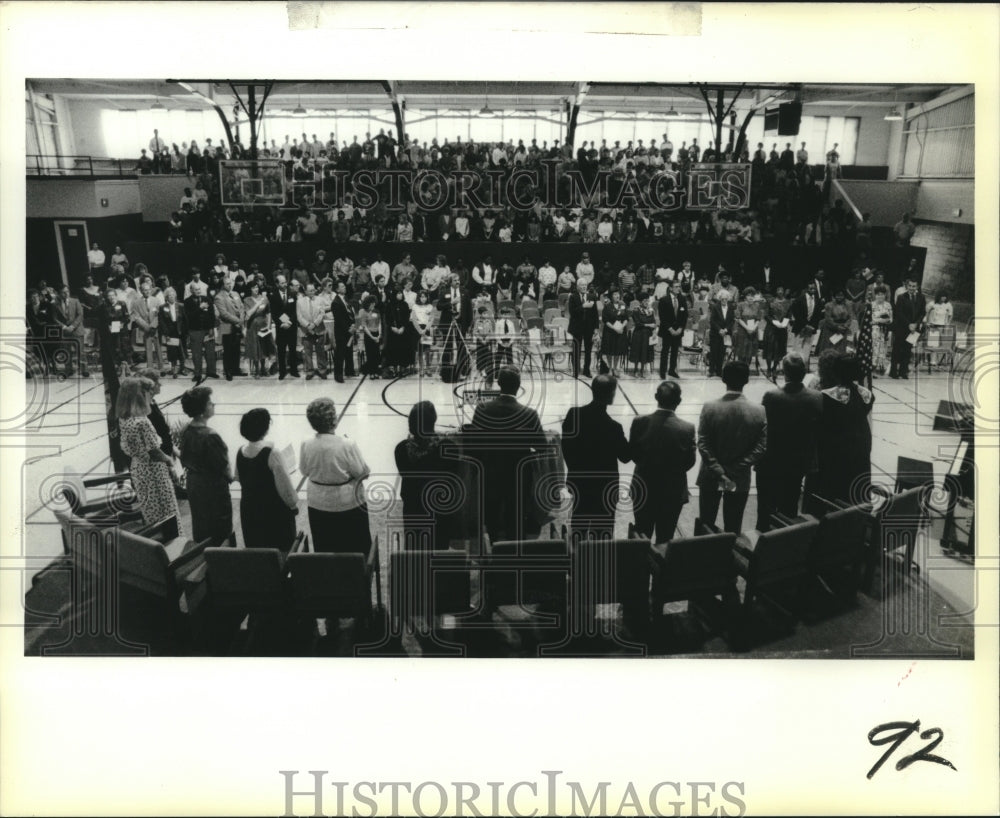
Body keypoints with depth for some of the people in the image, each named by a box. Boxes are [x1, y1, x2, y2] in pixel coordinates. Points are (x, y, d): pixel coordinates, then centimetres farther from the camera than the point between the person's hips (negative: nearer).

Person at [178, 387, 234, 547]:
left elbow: (184, 460, 8)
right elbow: (223, 467, -20)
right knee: (221, 533, 6)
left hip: (193, 484, 8)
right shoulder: (209, 437, -27)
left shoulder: (185, 431, -2)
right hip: (213, 488, -8)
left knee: (200, 532, 22)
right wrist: (231, 476, 0)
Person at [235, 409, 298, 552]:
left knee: (255, 548, 18)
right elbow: (284, 485, -17)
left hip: (249, 509, 6)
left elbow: (238, 478, 10)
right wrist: (293, 504, -2)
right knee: (280, 550, 8)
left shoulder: (241, 452, -4)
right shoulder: (271, 453, -22)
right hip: (274, 510, -6)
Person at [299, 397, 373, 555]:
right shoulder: (347, 446, -24)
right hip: (349, 505, -3)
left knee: (323, 550, 20)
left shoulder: (306, 446, -13)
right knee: (357, 548, 15)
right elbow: (363, 473, -15)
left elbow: (305, 471, 3)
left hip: (318, 506, 4)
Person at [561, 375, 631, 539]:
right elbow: (625, 456, -10)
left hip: (578, 483, 5)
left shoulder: (573, 414, -10)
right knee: (603, 536, 10)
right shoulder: (613, 427, -24)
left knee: (578, 529, 20)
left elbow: (565, 446, 0)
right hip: (605, 488, -5)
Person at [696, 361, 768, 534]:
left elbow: (703, 445, -16)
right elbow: (760, 447, -13)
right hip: (740, 479, 0)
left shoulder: (710, 408, -16)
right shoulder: (759, 412, -12)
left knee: (706, 526, 15)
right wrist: (736, 469, -13)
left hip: (710, 478, 0)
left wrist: (719, 473, -14)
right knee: (732, 529, 14)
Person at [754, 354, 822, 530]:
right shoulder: (816, 398, -11)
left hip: (771, 464, -3)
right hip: (798, 464, 3)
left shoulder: (771, 397, -20)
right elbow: (818, 430, -3)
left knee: (766, 510, 11)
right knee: (789, 509, 16)